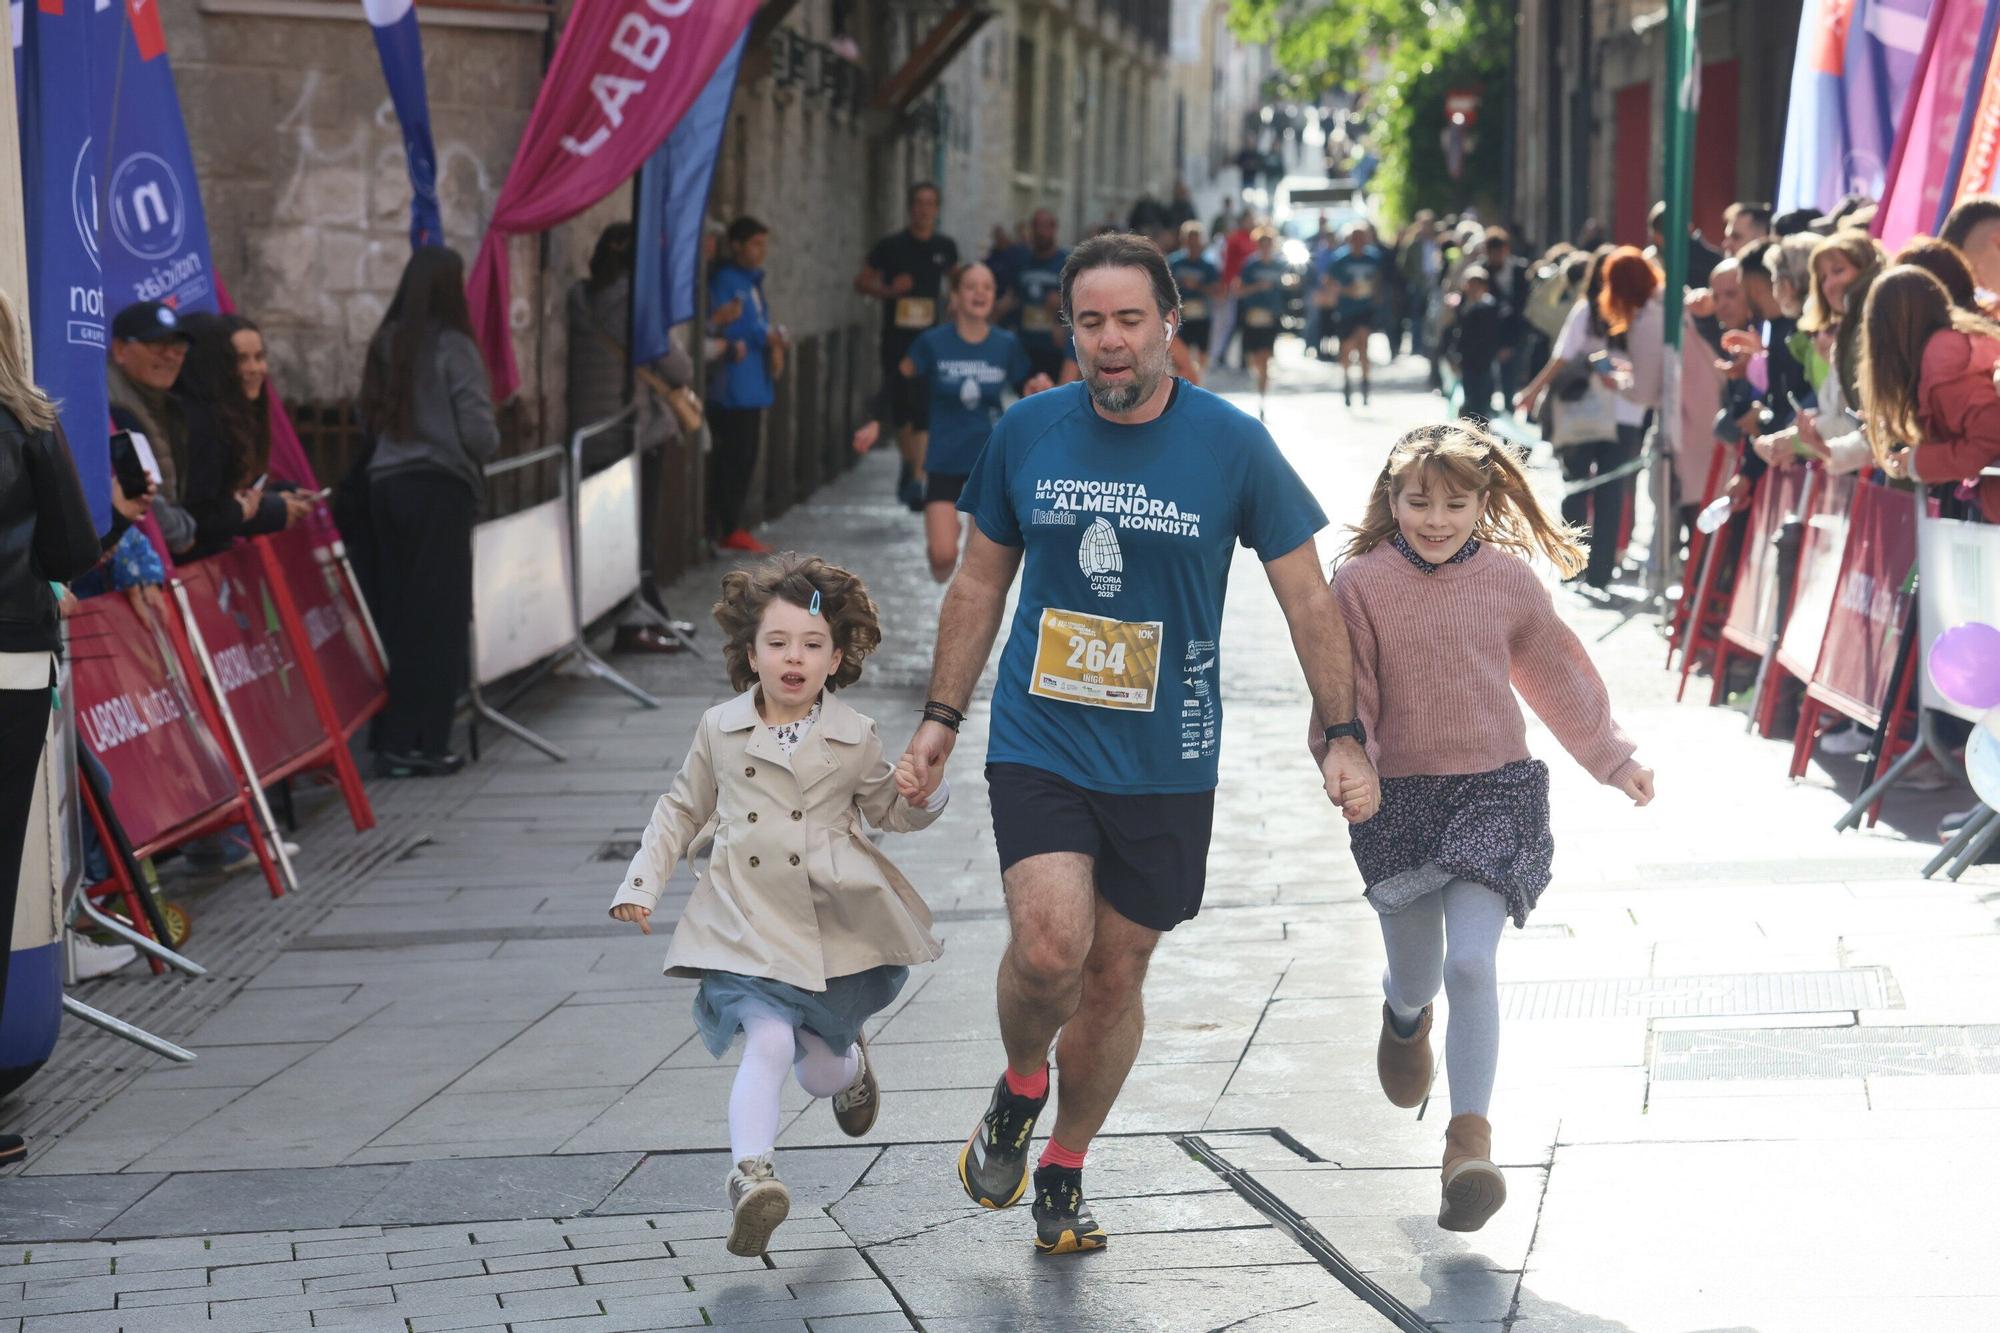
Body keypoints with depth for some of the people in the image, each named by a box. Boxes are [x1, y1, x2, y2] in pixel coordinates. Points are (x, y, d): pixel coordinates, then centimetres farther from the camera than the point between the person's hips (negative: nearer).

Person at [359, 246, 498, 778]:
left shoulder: (385, 345, 6)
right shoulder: (453, 349, -9)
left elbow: (368, 418, 10)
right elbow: (479, 433, -12)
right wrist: (488, 444, 9)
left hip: (384, 484, 5)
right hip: (440, 488, -5)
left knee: (395, 613, 8)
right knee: (440, 618, 1)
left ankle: (393, 741, 9)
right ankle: (427, 743, 2)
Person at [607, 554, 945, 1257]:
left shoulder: (853, 739, 0)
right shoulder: (720, 730, 2)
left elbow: (888, 810, 13)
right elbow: (683, 810, 16)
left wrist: (922, 793, -9)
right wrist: (642, 881, 10)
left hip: (835, 930, 1)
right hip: (749, 930, -1)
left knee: (819, 1075, 11)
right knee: (768, 1042, -24)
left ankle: (849, 1062, 47)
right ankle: (750, 1172, -30)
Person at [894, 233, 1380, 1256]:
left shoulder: (1231, 444, -5)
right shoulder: (1027, 432, -1)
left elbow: (1307, 596, 0)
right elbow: (979, 582, 11)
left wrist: (1341, 736, -4)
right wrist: (941, 715, 10)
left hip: (1167, 762, 0)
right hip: (1037, 741, 0)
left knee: (1116, 974, 8)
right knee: (1050, 944, -21)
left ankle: (1064, 1171, 30)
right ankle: (1019, 1090, 11)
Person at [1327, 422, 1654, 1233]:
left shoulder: (1508, 579, 1)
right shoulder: (1361, 583, -5)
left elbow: (1556, 672, 14)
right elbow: (1345, 693, -1)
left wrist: (1612, 759, 20)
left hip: (1494, 792, 0)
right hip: (1398, 799, 0)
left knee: (1471, 963, -17)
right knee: (1417, 975, 13)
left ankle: (1470, 1142, -14)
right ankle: (1404, 1016, 53)